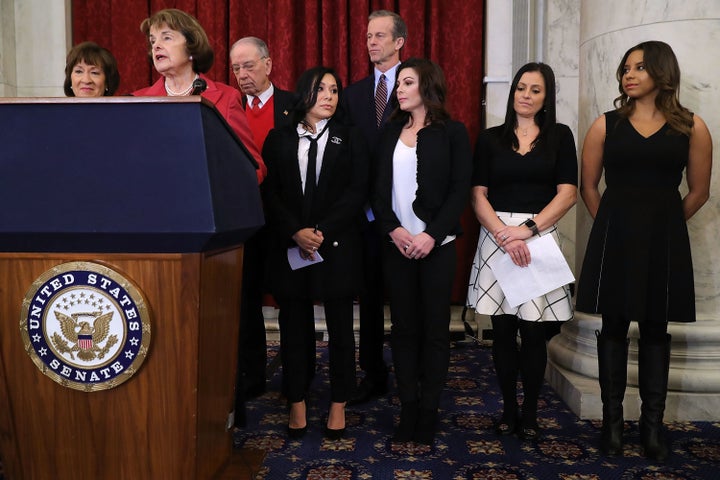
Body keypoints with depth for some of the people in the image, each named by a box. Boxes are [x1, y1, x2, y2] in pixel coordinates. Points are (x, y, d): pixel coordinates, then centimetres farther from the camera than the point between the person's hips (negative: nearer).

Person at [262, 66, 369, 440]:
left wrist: (323, 232, -13)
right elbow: (270, 192, 1)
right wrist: (296, 233, -13)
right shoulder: (278, 139, 9)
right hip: (289, 246, 1)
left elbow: (357, 192, -2)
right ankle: (297, 405, 20)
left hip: (338, 245, -1)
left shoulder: (350, 139, 7)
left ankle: (338, 406, 20)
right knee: (293, 327, 6)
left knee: (340, 327, 5)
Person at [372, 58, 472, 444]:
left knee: (435, 328, 3)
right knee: (403, 328, 6)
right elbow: (379, 188, 7)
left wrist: (432, 235, -15)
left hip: (436, 245, -3)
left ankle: (429, 412, 14)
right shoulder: (390, 133, 12)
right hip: (397, 244, 3)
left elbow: (460, 190, -5)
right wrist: (393, 228, -9)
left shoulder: (452, 132, 2)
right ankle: (408, 410, 16)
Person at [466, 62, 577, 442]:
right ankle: (508, 409, 18)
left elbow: (567, 194, -2)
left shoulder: (559, 136, 6)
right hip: (496, 238, 1)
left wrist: (527, 229, -14)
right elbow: (478, 196, 1)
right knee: (502, 329, 5)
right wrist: (504, 235, -14)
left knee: (533, 330, 0)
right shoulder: (490, 138, 8)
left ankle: (529, 413, 15)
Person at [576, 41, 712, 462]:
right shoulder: (606, 125, 3)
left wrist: (661, 223, 12)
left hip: (664, 242, 0)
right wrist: (614, 226, 9)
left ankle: (653, 423, 17)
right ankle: (613, 419, 15)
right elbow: (588, 187, 8)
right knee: (614, 328, 5)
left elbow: (698, 192, 9)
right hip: (615, 239, 0)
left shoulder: (692, 127, 2)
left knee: (656, 331, 7)